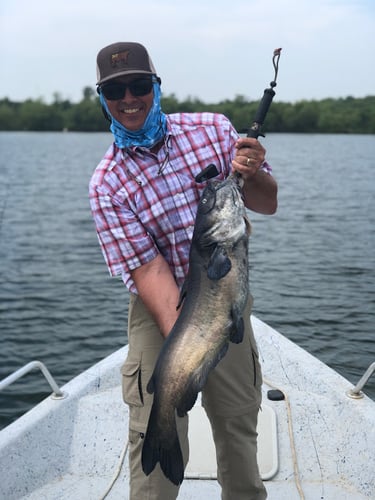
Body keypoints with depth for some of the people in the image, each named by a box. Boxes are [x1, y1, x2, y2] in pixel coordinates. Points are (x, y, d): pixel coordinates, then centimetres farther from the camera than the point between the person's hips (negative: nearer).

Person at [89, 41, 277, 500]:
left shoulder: (213, 129, -3)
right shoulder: (107, 183, -11)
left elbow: (267, 204, 3)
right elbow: (148, 268, -19)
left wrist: (252, 175, -20)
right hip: (161, 311, -2)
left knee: (240, 424, 15)